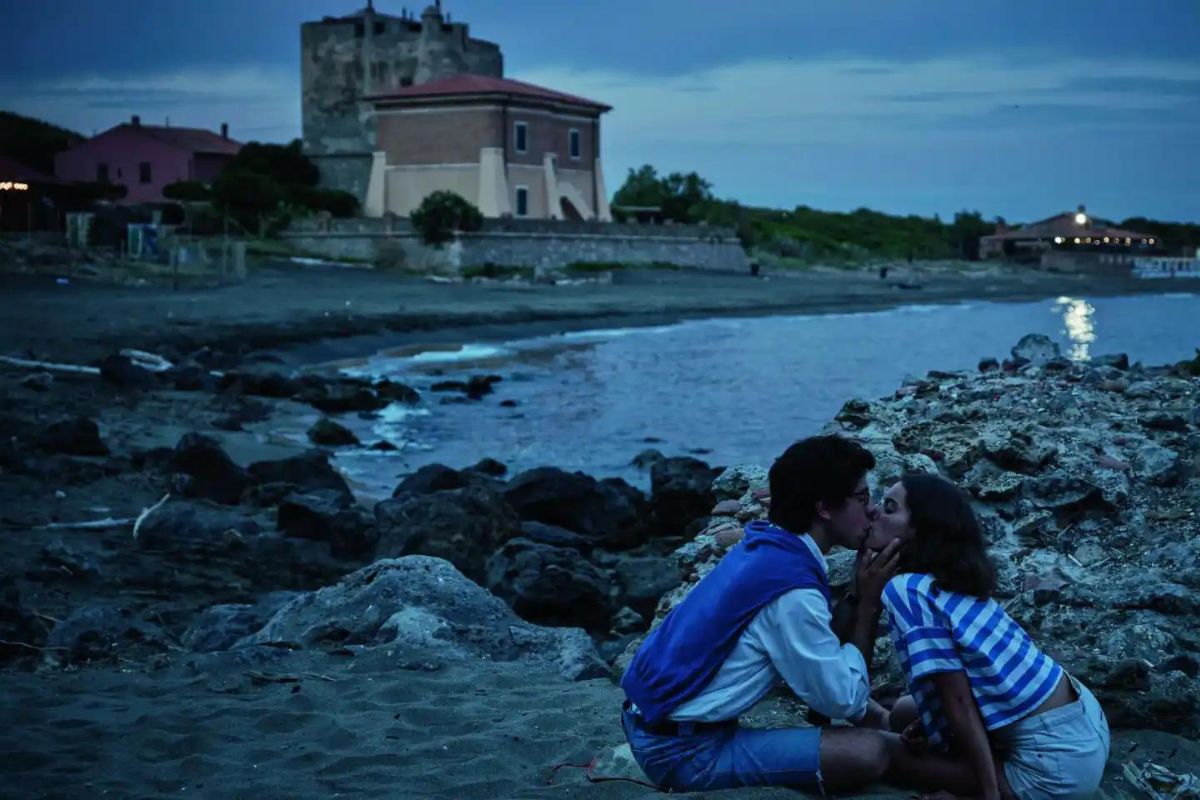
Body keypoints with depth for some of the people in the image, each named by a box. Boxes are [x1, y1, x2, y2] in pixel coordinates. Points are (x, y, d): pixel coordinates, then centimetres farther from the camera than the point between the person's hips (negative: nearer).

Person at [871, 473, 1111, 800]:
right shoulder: (949, 579, 10)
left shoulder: (905, 590, -16)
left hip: (1055, 758, -8)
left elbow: (959, 701, -17)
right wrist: (929, 723, 6)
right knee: (904, 714, 18)